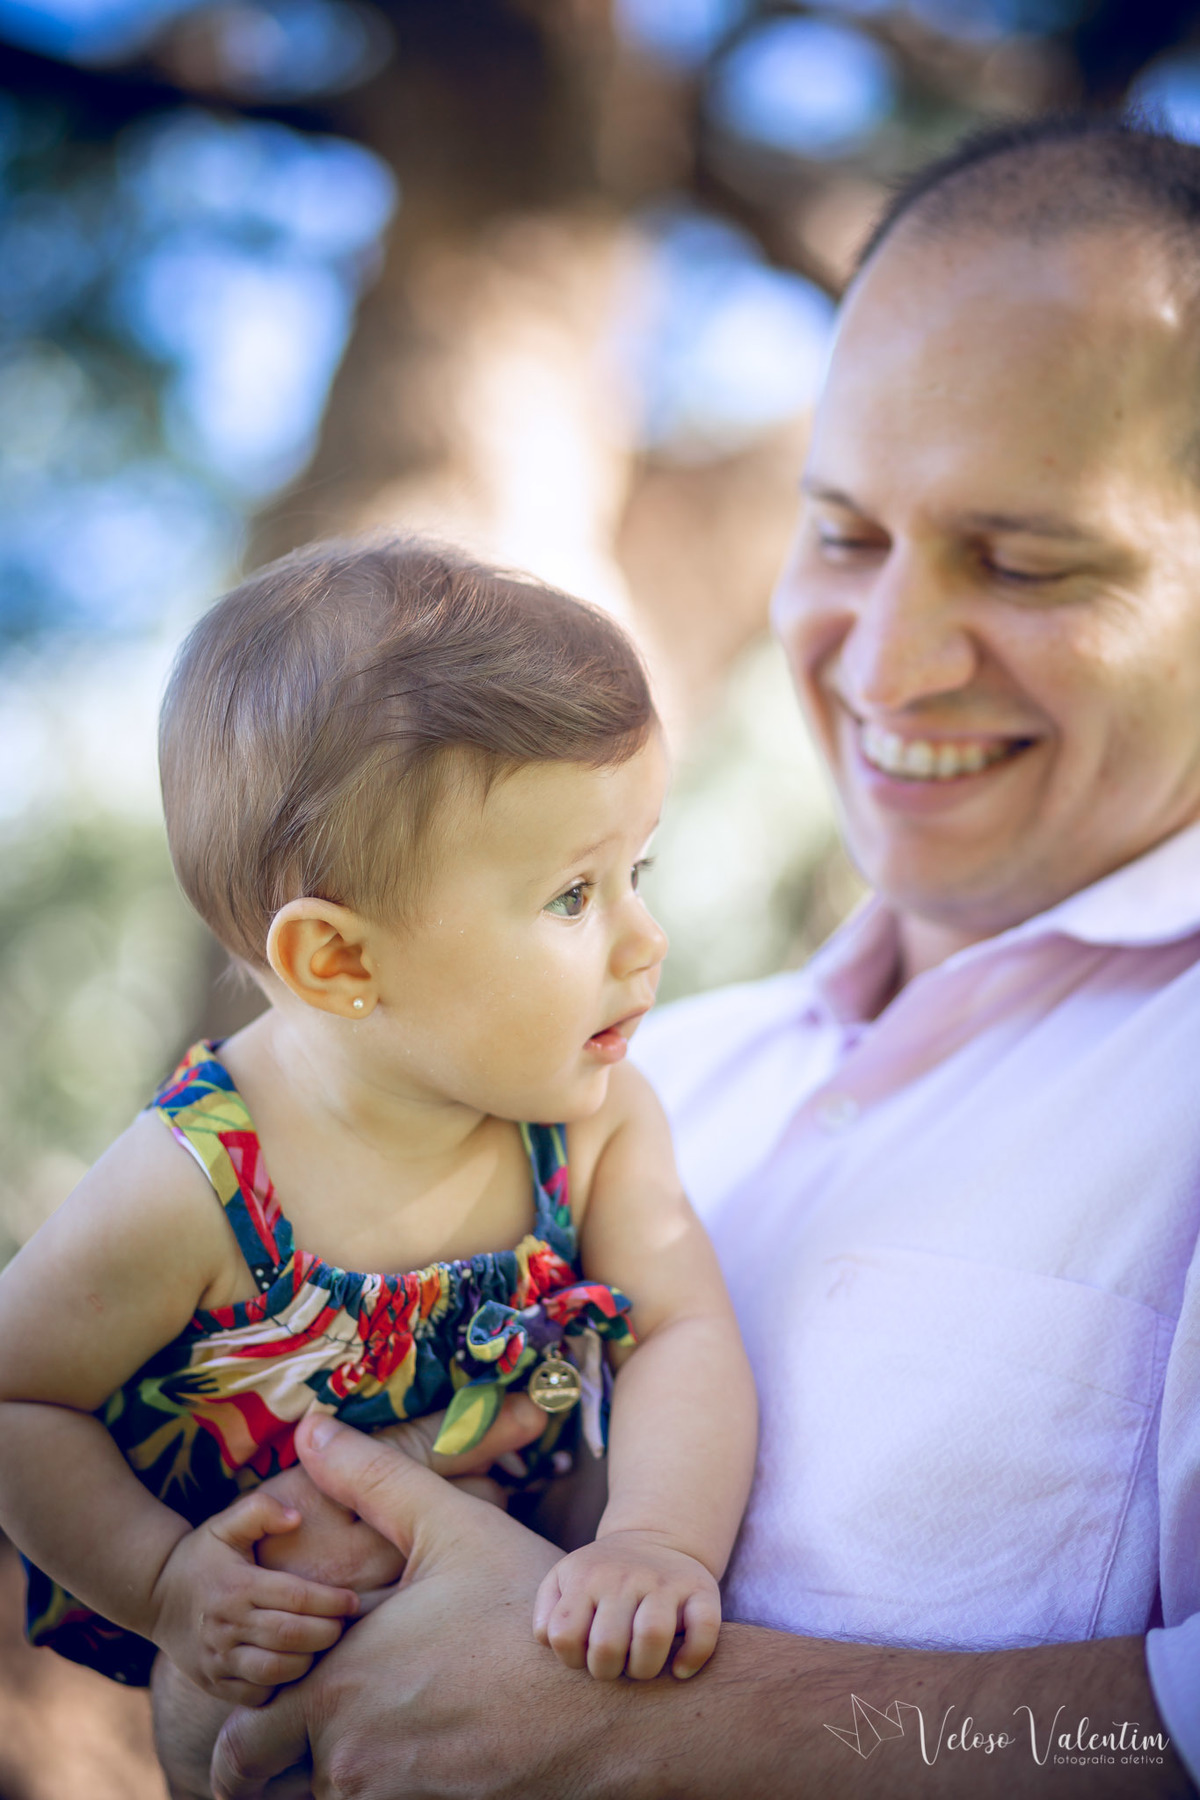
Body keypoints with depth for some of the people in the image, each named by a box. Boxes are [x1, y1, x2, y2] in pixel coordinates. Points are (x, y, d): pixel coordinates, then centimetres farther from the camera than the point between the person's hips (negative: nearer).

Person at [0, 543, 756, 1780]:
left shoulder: (596, 1114, -12)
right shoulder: (193, 1194, -25)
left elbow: (685, 1331, -17)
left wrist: (662, 1536, -35)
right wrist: (163, 1582, -22)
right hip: (261, 1688, -2)